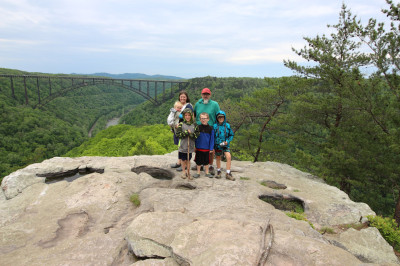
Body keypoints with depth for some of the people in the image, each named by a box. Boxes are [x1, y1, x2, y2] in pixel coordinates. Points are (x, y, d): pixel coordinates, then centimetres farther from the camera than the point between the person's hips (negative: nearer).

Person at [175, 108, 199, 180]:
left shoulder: (194, 125, 1)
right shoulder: (181, 124, -3)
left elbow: (197, 135, -5)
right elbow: (178, 134, -10)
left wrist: (191, 134, -21)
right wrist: (186, 133, -19)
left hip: (190, 146, 1)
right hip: (182, 145, -1)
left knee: (188, 159, 12)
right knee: (183, 159, 9)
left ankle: (188, 171, 27)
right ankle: (183, 172, 25)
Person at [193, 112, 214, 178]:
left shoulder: (210, 128, -5)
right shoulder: (198, 127, -4)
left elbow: (212, 139, -1)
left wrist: (211, 148, -2)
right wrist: (195, 146, 3)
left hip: (206, 148, 0)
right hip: (199, 148, 0)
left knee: (206, 161, 13)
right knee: (198, 161, 10)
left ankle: (207, 173, 28)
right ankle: (198, 173, 26)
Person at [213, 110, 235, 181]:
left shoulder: (227, 126, -1)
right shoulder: (215, 126, -7)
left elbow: (231, 135, 8)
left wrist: (227, 141, -9)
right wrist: (212, 146, -5)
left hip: (225, 145, 1)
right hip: (217, 145, -1)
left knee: (229, 157, -13)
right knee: (218, 158, 14)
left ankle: (228, 174, -2)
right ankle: (218, 172, 33)